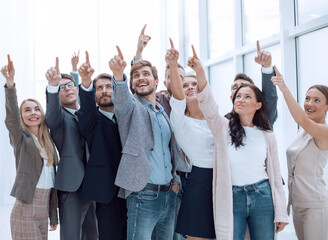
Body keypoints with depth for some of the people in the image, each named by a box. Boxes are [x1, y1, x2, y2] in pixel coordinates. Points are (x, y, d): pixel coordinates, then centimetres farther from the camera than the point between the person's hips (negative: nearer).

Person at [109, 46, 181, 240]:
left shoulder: (163, 113, 17)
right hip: (144, 193, -6)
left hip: (169, 194, 7)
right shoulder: (131, 107, -2)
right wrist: (119, 76, -47)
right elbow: (121, 100, -26)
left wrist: (175, 180, 9)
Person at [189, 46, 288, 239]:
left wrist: (281, 213, 6)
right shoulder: (224, 127, 3)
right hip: (232, 198, -1)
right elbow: (208, 106, -16)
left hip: (262, 196, 2)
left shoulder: (267, 136, 7)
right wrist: (200, 72, -32)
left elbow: (275, 174, 9)